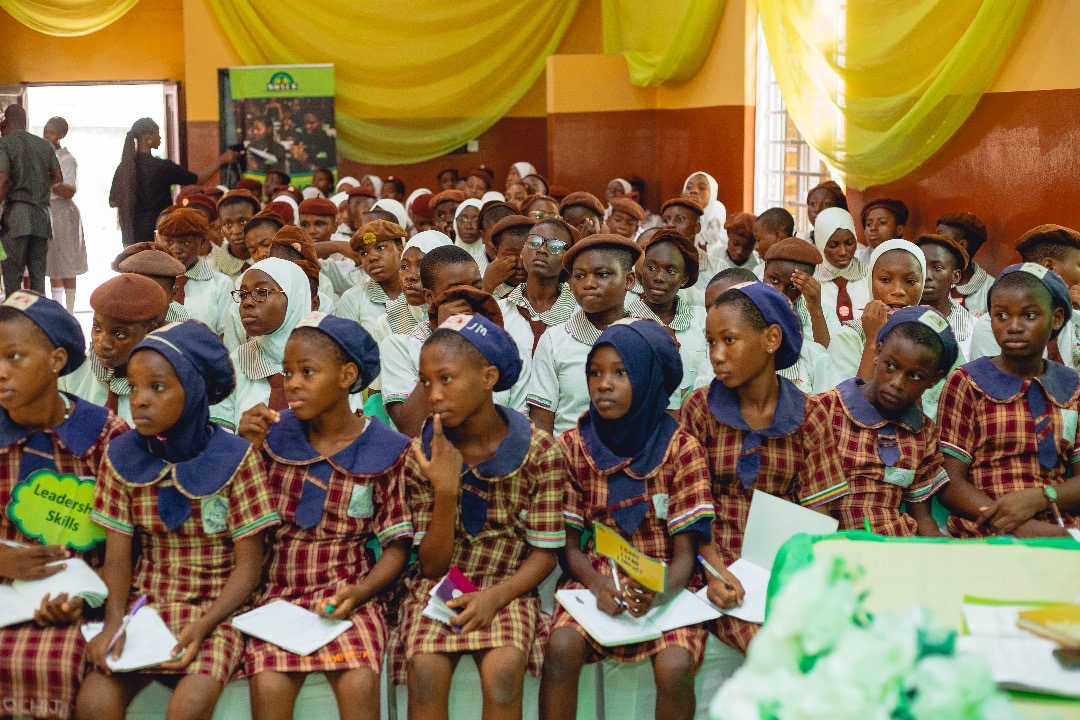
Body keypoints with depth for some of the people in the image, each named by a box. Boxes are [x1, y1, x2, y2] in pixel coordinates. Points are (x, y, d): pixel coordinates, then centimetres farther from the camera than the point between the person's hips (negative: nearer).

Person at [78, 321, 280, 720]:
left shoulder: (236, 458, -10)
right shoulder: (122, 457, 0)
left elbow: (248, 564, -7)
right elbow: (118, 556, 2)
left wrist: (204, 626, -21)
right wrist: (114, 620, -16)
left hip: (217, 608, -3)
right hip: (145, 603, 3)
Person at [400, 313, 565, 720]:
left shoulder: (540, 452, -8)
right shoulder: (423, 454, -3)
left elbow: (544, 553, -3)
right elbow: (432, 566, -5)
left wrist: (496, 596, -21)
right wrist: (446, 491, -20)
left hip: (506, 589, -1)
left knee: (502, 670, -31)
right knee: (426, 670, -28)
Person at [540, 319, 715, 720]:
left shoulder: (681, 449, -5)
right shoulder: (572, 446, 0)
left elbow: (685, 552, -6)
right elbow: (569, 542, 2)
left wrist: (659, 594, -26)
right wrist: (598, 585, -18)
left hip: (663, 585, -1)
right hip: (594, 579, 1)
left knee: (675, 667, -28)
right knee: (560, 649, -28)